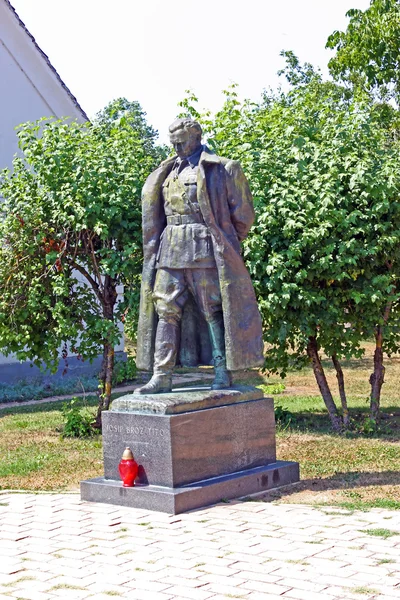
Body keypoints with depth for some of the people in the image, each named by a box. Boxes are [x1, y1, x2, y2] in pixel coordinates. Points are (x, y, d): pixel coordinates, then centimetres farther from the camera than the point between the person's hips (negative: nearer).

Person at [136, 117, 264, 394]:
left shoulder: (221, 168, 2)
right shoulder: (168, 172, 19)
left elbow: (243, 214, 3)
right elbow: (155, 208, 23)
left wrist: (226, 243, 6)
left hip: (205, 249, -5)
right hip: (170, 250, 6)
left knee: (213, 311, -2)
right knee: (166, 310, -1)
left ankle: (223, 374, 5)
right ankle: (162, 377, 0)